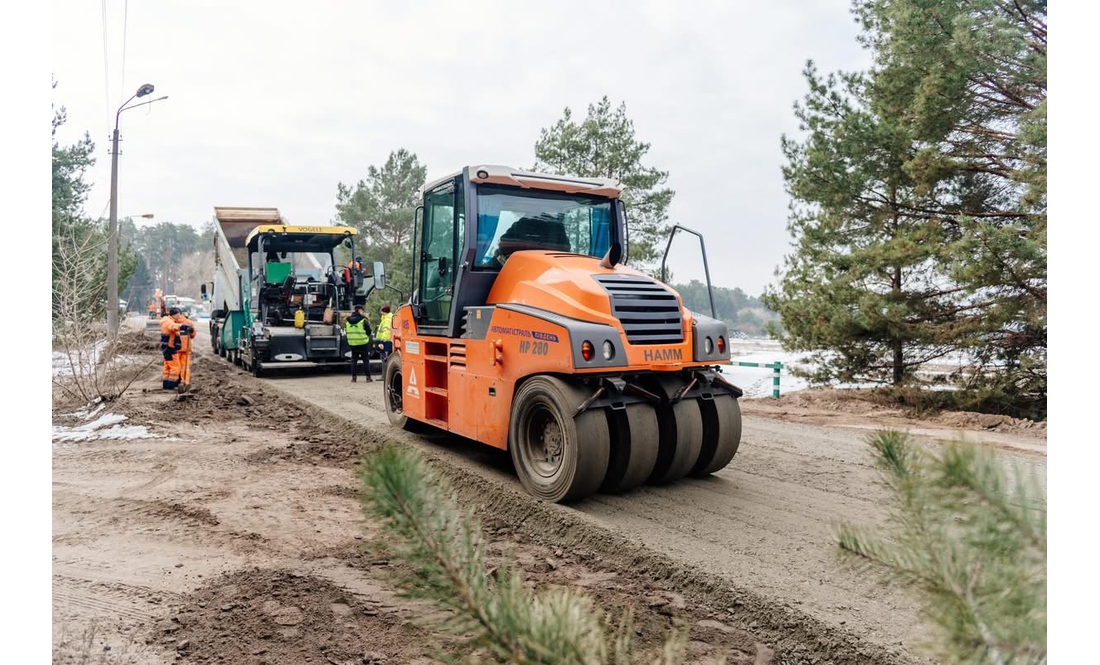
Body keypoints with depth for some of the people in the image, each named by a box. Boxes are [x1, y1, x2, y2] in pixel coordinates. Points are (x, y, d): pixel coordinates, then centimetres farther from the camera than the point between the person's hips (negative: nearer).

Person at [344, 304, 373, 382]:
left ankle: (353, 377, 6)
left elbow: (346, 332, 12)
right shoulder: (363, 320, -12)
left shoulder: (347, 321, 4)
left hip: (352, 343, 4)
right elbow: (369, 331, -7)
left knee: (354, 360, 10)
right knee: (366, 360, 4)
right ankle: (368, 376, 2)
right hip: (363, 343, -4)